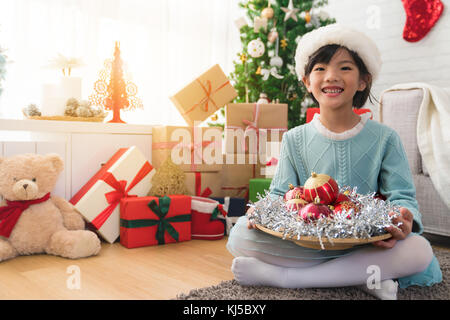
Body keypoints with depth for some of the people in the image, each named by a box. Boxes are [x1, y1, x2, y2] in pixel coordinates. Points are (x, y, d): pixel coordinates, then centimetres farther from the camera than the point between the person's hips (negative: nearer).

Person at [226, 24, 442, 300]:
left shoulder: (384, 139, 4)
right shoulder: (295, 140, 8)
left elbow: (402, 195, 1)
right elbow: (280, 194, 6)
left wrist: (405, 219, -24)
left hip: (366, 242, 1)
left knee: (419, 251, -32)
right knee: (240, 234, -24)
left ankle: (278, 275, -26)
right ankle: (358, 275, -20)